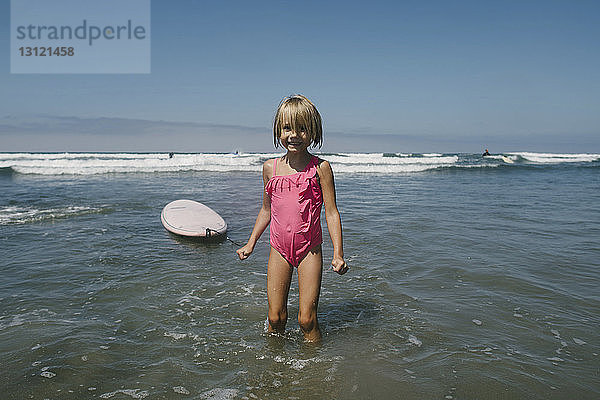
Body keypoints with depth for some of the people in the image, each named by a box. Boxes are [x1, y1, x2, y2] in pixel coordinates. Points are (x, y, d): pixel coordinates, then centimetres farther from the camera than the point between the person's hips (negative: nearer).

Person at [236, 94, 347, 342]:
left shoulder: (319, 168, -7)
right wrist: (251, 243, 18)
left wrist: (338, 253, -12)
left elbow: (331, 212, -6)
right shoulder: (270, 168, 4)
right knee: (275, 318, 8)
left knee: (306, 319, 0)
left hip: (309, 250, -3)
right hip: (279, 249, 3)